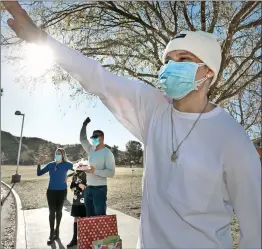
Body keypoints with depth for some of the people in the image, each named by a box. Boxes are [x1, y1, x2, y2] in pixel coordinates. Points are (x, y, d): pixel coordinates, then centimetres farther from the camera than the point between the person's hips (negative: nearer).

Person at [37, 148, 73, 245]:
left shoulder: (66, 165, -6)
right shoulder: (50, 165, 2)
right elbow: (39, 173, 5)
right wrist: (39, 164, -9)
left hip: (61, 191, -2)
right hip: (51, 190, 2)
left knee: (58, 211, 12)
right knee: (52, 211, 0)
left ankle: (56, 231, 30)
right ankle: (52, 234, 9)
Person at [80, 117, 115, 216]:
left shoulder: (107, 153, -10)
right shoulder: (91, 149, 11)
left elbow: (111, 172, -17)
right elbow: (82, 139, 21)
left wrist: (95, 171, -26)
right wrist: (84, 125, 13)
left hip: (99, 189, -7)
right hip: (88, 188, 7)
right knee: (90, 216, 11)